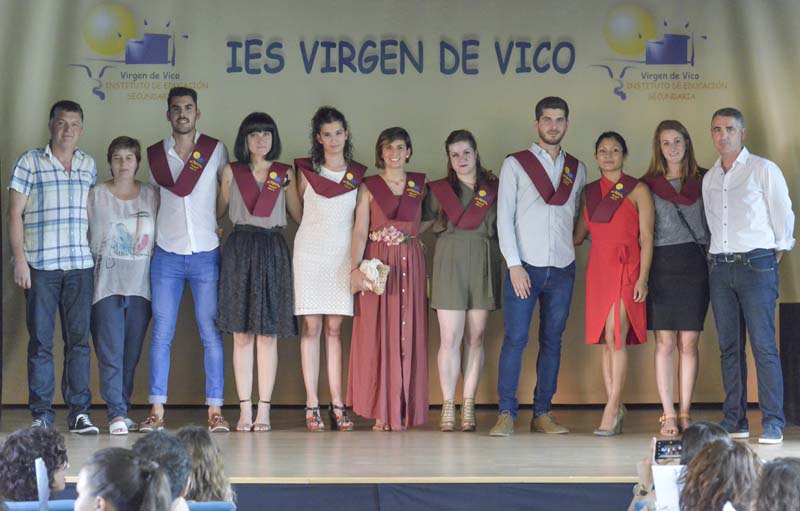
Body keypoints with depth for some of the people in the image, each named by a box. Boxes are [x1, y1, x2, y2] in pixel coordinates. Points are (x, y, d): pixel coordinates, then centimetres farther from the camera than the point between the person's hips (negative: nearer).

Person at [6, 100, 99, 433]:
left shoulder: (89, 165, 14)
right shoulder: (29, 162, 3)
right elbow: (15, 214, 1)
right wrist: (19, 259, -7)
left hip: (80, 266, 3)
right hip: (40, 265, -3)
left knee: (79, 339, 0)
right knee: (41, 340, -1)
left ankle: (79, 412, 3)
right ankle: (41, 414, 4)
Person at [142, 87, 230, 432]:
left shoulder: (216, 150, 4)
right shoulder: (155, 154, 8)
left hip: (207, 254, -1)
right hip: (167, 255, 1)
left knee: (211, 333, -2)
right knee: (161, 334, -2)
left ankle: (215, 410, 1)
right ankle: (156, 411, 0)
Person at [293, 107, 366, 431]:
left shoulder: (359, 175, 8)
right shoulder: (306, 170, 5)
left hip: (342, 256, 1)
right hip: (310, 254, -1)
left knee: (334, 329, 0)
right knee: (311, 326, -3)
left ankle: (337, 405, 0)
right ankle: (312, 406, -3)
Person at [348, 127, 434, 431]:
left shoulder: (420, 185, 10)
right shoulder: (369, 187, 4)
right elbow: (360, 230, -4)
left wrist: (412, 233, 3)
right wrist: (355, 268, -16)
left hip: (410, 266, 2)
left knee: (407, 333, 0)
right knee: (376, 333, -4)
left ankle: (402, 411, 3)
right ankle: (381, 411, -2)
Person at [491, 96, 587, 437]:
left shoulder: (577, 169, 13)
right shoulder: (515, 165, 3)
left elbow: (577, 216, 17)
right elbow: (504, 217, -2)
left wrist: (570, 248, 4)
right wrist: (514, 264, -9)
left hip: (562, 269, 3)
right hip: (524, 267, -3)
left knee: (552, 342, 5)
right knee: (515, 339, -7)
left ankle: (543, 414, 10)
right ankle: (506, 414, -4)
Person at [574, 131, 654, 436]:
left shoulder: (638, 190, 1)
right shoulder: (590, 192, 14)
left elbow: (646, 238, -3)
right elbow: (578, 235, 18)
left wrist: (643, 278, -10)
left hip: (626, 268, -5)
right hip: (598, 268, 5)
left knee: (615, 336, -13)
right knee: (606, 340, 3)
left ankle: (612, 409, -12)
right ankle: (615, 408, 6)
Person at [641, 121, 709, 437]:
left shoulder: (701, 183, 9)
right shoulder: (648, 185, 7)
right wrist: (642, 273, -2)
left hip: (694, 266, 1)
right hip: (661, 265, -1)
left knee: (688, 343, 0)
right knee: (665, 343, -3)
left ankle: (685, 414, 5)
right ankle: (668, 415, 0)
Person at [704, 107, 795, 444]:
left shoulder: (763, 170, 0)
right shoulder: (709, 178, 15)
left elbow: (783, 215, 3)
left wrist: (775, 257, 5)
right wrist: (717, 256, 14)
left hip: (756, 264, -5)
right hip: (720, 266, 5)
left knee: (763, 345, -10)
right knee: (729, 347, 5)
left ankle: (773, 423, -10)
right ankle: (734, 420, 8)